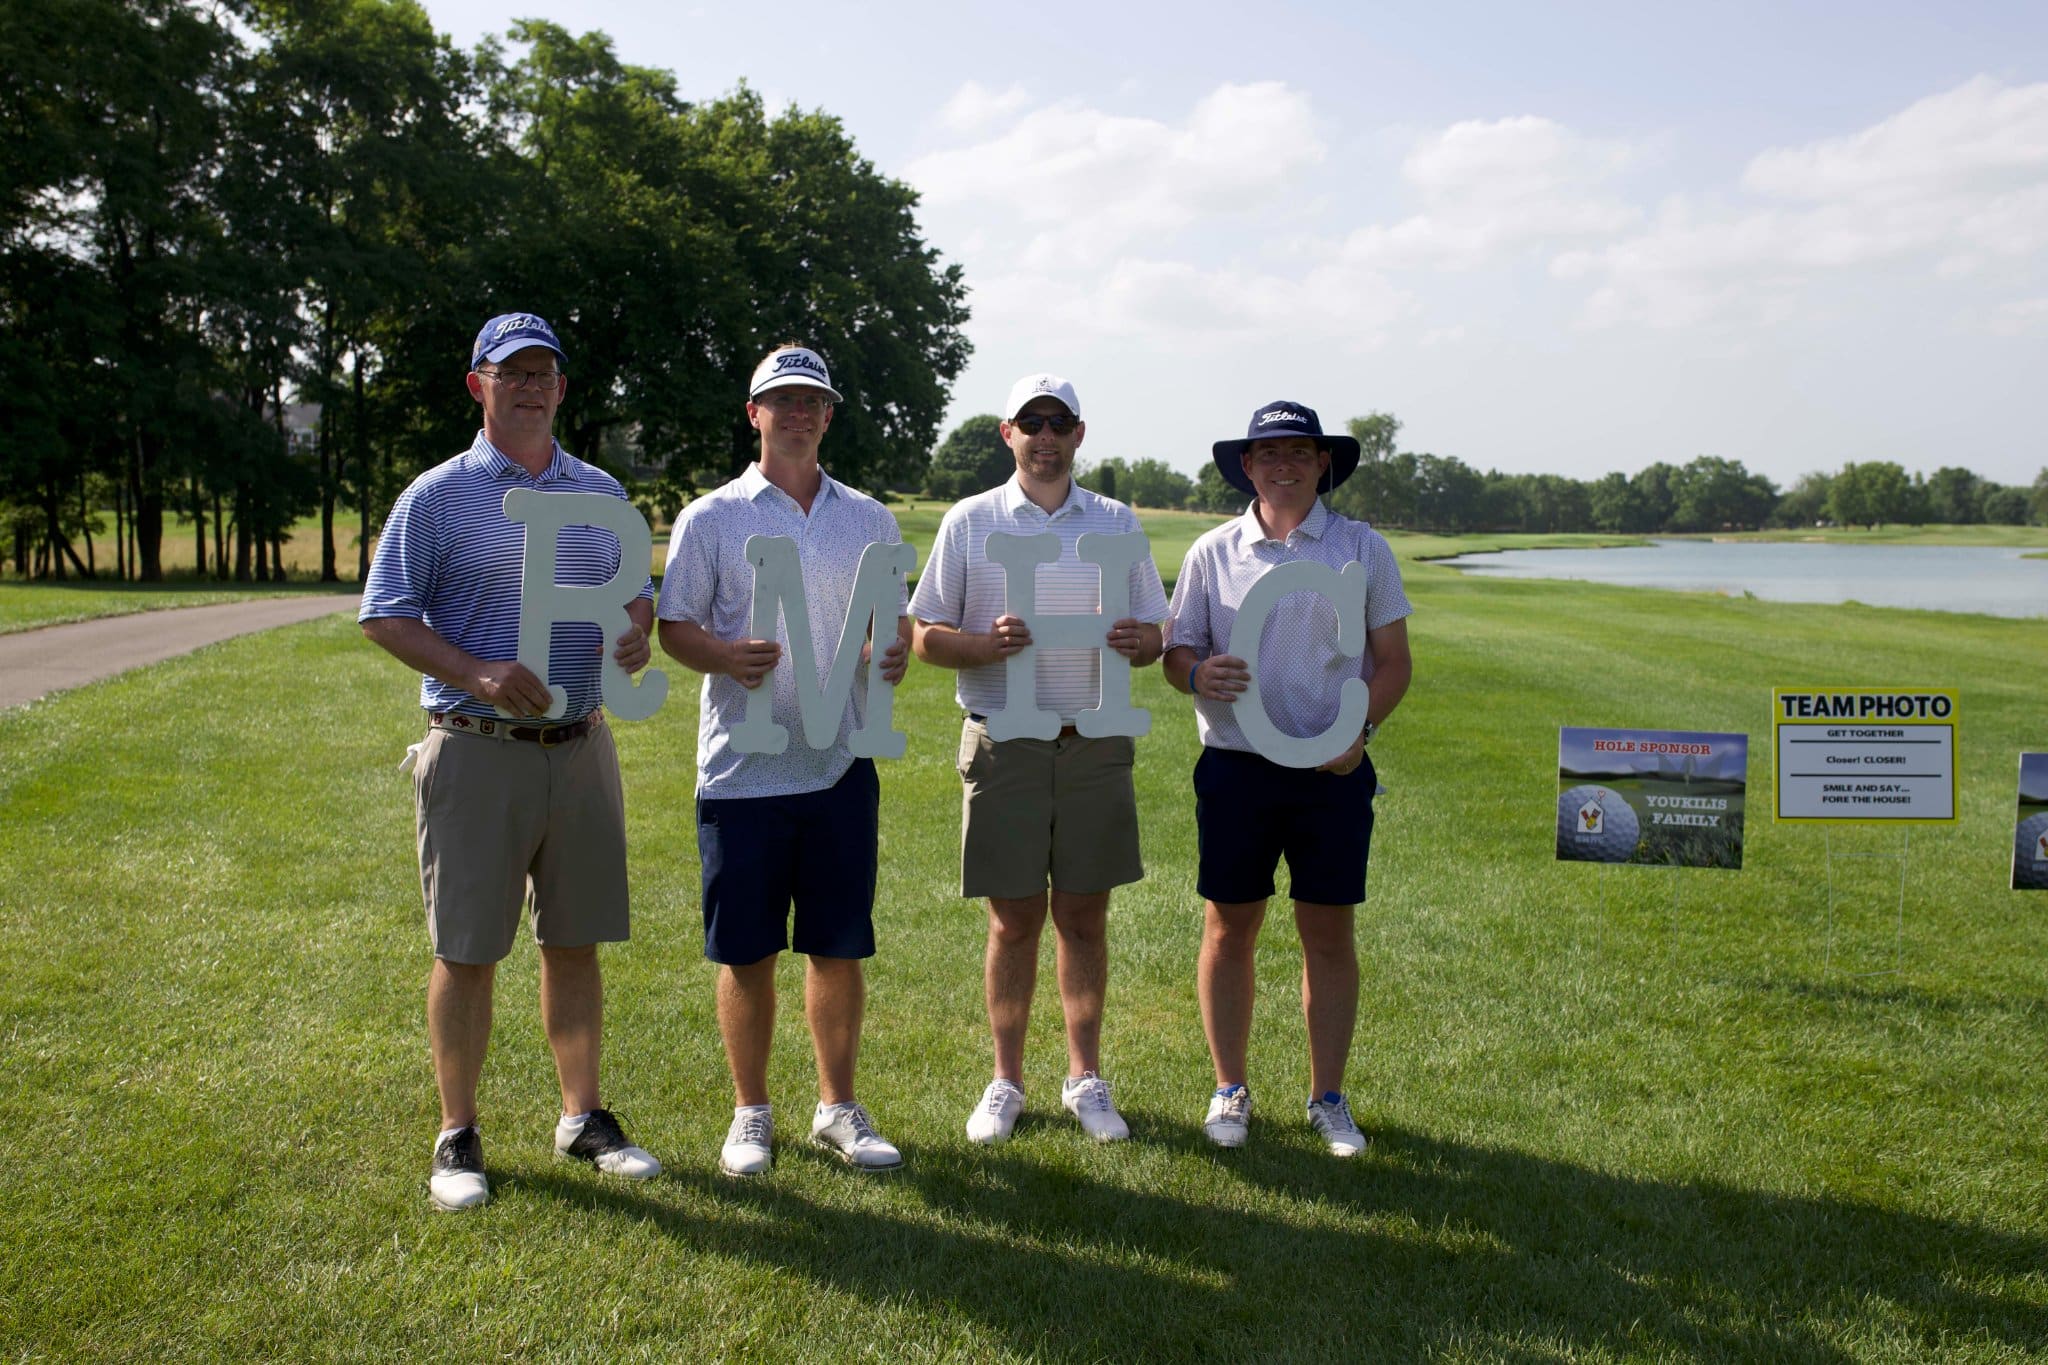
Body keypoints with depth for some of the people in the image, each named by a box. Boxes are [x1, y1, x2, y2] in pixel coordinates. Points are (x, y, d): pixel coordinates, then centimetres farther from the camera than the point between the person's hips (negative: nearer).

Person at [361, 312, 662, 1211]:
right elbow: (384, 615, -5)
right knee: (467, 952, 3)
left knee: (575, 942, 12)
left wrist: (637, 631, -4)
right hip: (476, 754, -4)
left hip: (581, 748, 4)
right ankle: (458, 1137, 17)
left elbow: (637, 589, 20)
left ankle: (582, 1118, 24)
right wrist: (478, 675, -19)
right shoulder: (438, 496, -3)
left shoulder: (601, 494, 11)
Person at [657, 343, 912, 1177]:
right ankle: (751, 1114, 22)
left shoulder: (869, 519, 11)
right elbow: (673, 628, 2)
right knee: (746, 953, 5)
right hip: (742, 768, -2)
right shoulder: (710, 518, 2)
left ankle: (838, 1108, 23)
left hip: (841, 764, 2)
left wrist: (894, 655, -8)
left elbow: (895, 623, 16)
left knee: (839, 947, 8)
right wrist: (728, 658, -19)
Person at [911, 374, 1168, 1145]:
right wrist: (988, 644, -18)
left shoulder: (1117, 523, 9)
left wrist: (1142, 641, -14)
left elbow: (1153, 631, 10)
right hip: (1005, 742, -1)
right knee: (1014, 920, 4)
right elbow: (926, 637, 2)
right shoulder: (970, 522, 3)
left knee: (1084, 916, 7)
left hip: (1096, 742, 2)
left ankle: (1085, 1078, 20)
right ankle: (1006, 1081, 18)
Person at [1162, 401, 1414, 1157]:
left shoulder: (1363, 548, 5)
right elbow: (1176, 648, 7)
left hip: (1333, 769, 0)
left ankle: (1328, 1097, 20)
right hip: (1235, 765, 0)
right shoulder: (1213, 551, 6)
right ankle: (1230, 1090, 21)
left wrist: (1359, 730, -12)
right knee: (1229, 930, 5)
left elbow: (1393, 660, 5)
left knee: (1329, 934, 6)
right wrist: (1199, 673, -17)